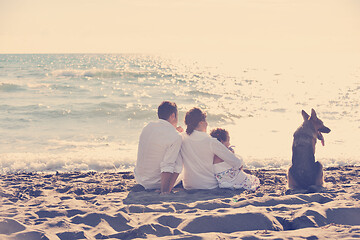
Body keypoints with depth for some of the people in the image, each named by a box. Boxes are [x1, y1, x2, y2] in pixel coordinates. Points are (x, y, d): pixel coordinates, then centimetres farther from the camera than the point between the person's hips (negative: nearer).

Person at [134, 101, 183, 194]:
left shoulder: (148, 126, -1)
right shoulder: (176, 137, -21)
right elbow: (167, 166, -27)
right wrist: (164, 192, -26)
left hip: (139, 179, 7)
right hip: (153, 183, -7)